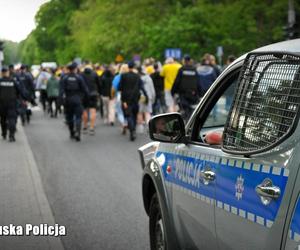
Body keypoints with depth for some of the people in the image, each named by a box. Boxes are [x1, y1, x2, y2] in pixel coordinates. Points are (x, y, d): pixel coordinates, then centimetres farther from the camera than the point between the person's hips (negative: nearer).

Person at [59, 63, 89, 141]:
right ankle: (77, 132, -21)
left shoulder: (64, 78, -1)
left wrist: (61, 98, -7)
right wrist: (87, 96, 10)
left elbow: (61, 89, -7)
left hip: (68, 100, 2)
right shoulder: (79, 77, -4)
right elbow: (84, 88, -2)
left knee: (69, 117, 14)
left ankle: (72, 134, 22)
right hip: (77, 99, -2)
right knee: (78, 116, -2)